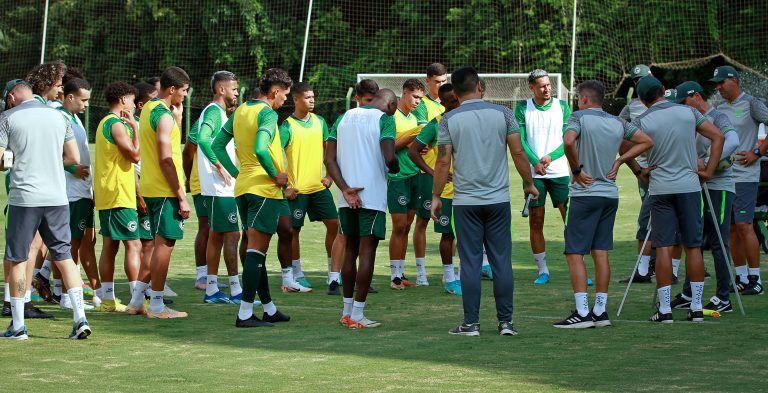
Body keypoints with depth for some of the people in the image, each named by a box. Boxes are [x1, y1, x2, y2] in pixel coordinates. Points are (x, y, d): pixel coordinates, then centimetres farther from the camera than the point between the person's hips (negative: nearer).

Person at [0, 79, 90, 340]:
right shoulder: (58, 116, 11)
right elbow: (74, 158, 13)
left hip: (24, 198, -3)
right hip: (57, 197, 4)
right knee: (64, 256, 9)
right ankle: (80, 318, 0)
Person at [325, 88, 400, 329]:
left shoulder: (344, 117, 13)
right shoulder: (384, 119, -5)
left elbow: (329, 160, 5)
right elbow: (389, 158, -19)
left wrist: (345, 189, -3)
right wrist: (395, 168, 4)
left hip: (347, 198, 6)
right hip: (373, 196, -6)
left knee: (350, 250, 16)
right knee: (367, 252, -1)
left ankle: (346, 311, 21)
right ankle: (357, 315, -3)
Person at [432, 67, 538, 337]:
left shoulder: (449, 120, -2)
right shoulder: (502, 114, 1)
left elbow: (443, 161, -4)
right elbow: (518, 153, 1)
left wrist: (436, 197, 6)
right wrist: (529, 184, 14)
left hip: (466, 202, -1)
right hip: (499, 200, 1)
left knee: (471, 263, 2)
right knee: (502, 262, 5)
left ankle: (471, 323, 2)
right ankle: (505, 322, 6)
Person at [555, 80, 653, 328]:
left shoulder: (580, 117, -8)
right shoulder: (617, 122, 10)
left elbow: (568, 142, -27)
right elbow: (646, 141, 17)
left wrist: (576, 170, -14)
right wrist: (619, 161, 12)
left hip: (585, 194, -6)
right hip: (610, 194, 6)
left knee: (575, 253, -4)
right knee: (601, 253, 9)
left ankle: (582, 313, -11)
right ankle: (600, 312, 9)